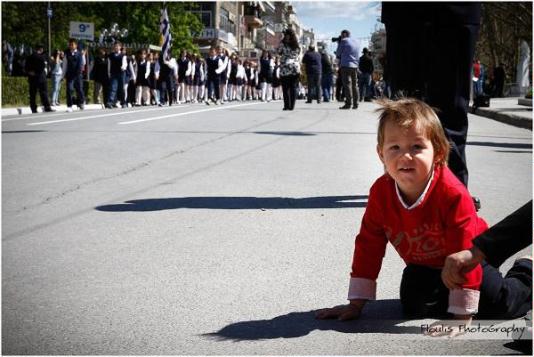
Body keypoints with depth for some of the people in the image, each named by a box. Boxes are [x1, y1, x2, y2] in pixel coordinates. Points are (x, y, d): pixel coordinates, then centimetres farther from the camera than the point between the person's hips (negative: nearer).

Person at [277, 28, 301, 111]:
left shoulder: (283, 44, -6)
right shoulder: (297, 45, 6)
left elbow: (279, 52, 7)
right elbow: (298, 55, 13)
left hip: (285, 68, -3)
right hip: (295, 68, 3)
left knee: (285, 88, 3)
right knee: (293, 88, 5)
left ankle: (287, 105, -2)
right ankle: (292, 106, 2)